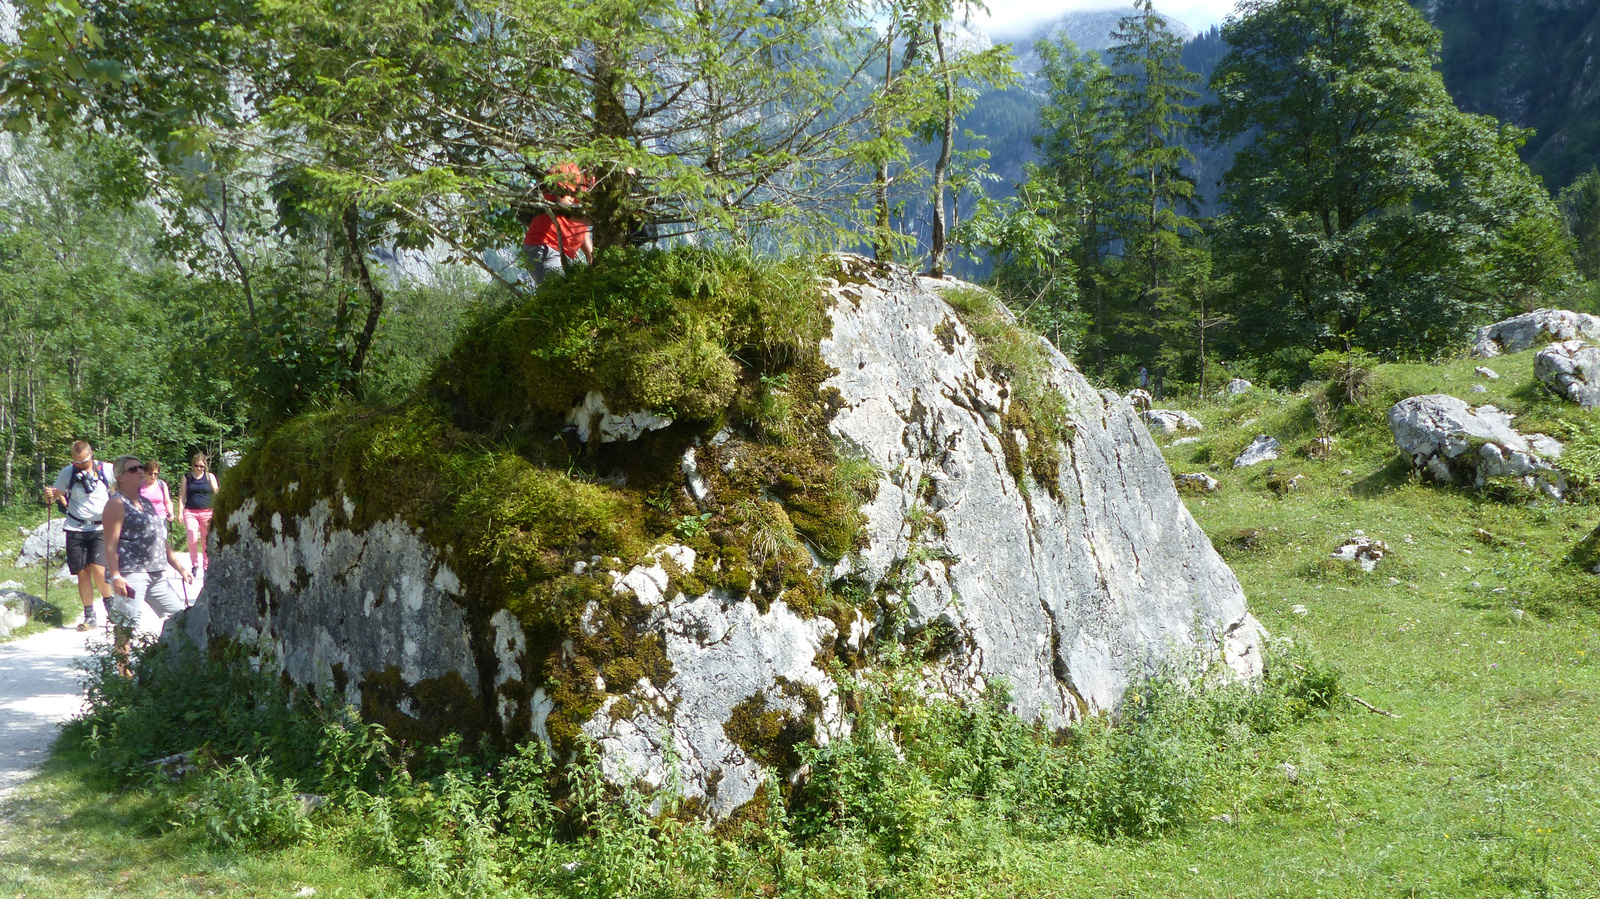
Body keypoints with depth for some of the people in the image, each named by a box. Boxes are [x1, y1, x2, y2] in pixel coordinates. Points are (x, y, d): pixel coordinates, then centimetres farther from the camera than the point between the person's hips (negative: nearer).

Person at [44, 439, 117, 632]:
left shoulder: (106, 470, -2)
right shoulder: (68, 473, 2)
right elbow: (56, 494, 13)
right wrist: (50, 495, -11)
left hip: (100, 528, -2)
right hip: (75, 529, 2)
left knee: (98, 569, -15)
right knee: (82, 573, 2)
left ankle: (109, 604, 10)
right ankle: (89, 615, 13)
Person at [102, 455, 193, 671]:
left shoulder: (145, 503, 21)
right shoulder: (117, 504, -5)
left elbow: (161, 542, 25)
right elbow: (111, 544, -13)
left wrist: (181, 568, 21)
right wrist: (115, 576, -23)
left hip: (156, 575, 9)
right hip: (129, 574, -9)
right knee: (126, 624, -12)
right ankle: (122, 669, -8)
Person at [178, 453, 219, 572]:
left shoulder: (210, 477, 7)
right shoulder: (187, 477, 8)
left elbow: (216, 494, 9)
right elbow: (182, 496, 10)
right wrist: (180, 512, 1)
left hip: (206, 512, 0)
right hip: (190, 512, 0)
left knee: (206, 542, 1)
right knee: (192, 539, -16)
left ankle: (206, 566, 10)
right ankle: (194, 565, -3)